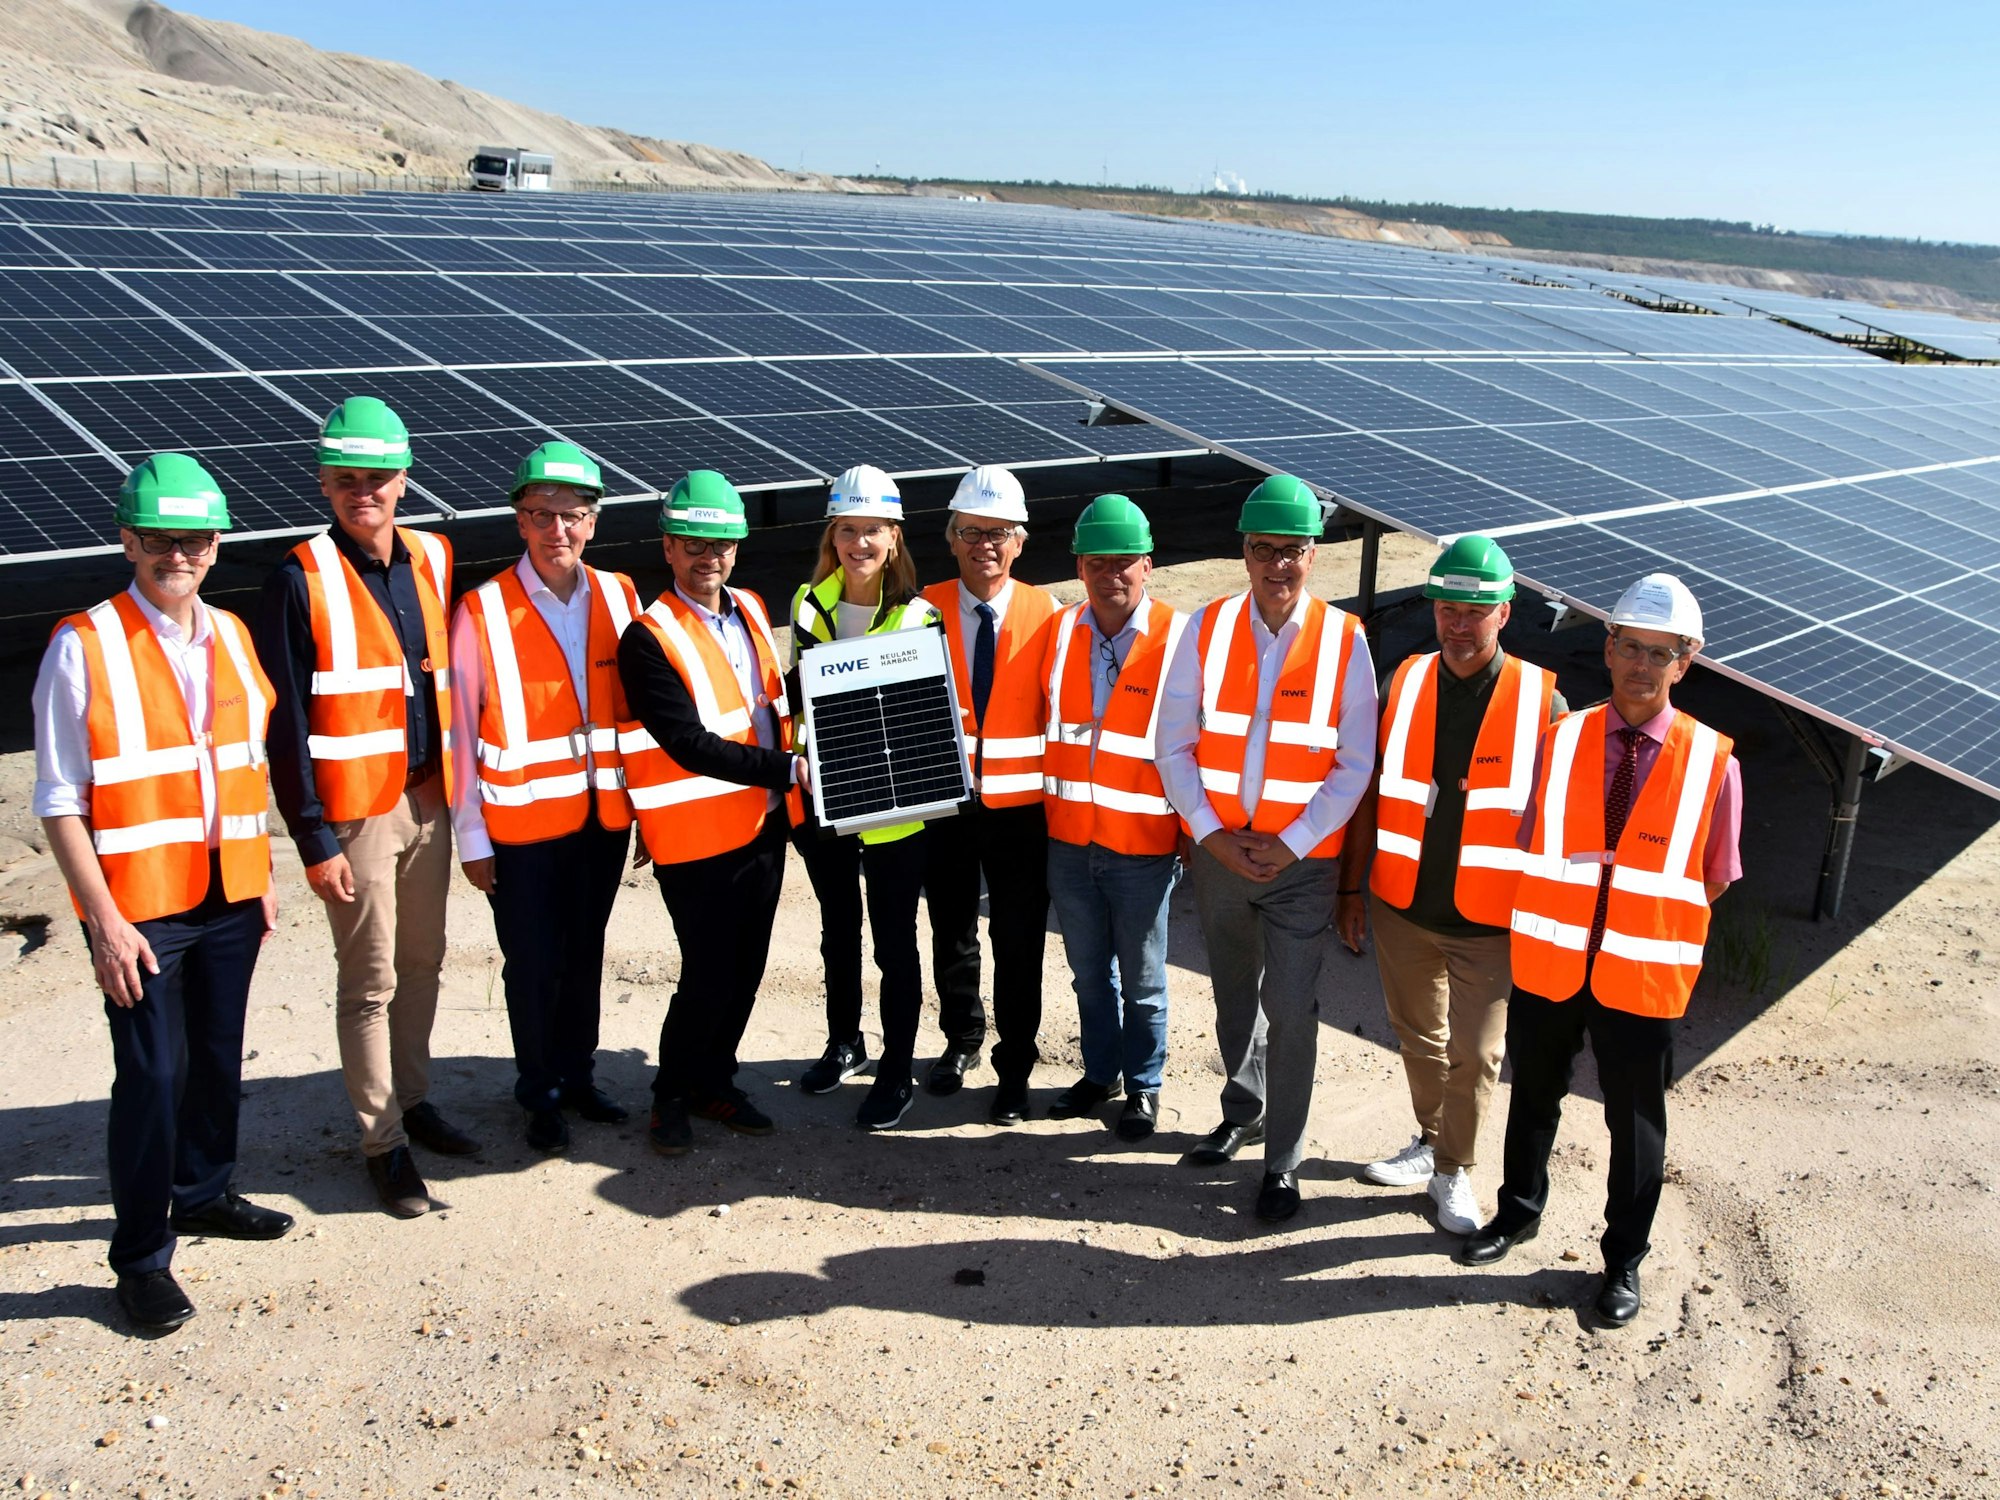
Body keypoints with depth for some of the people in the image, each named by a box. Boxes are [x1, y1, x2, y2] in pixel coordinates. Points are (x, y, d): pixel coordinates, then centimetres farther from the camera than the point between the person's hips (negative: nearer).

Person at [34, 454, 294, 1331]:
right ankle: (142, 1259, 15)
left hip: (229, 896, 5)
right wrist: (103, 920, -14)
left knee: (219, 1058, 16)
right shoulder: (84, 647, -10)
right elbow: (60, 802, -10)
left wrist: (261, 876, 12)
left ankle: (203, 1193, 38)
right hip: (140, 908, -5)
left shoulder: (231, 636, 7)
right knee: (153, 1075, 0)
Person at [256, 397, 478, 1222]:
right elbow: (287, 720, -10)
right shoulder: (301, 579, -9)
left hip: (428, 798, 5)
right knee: (370, 979, 3)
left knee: (423, 961, 15)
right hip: (355, 807, -5)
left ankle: (413, 1098, 33)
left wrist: (456, 786, 10)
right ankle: (383, 1142, 15)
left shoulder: (433, 560, 6)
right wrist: (312, 837, -13)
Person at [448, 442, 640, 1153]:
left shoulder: (619, 597, 2)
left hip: (605, 815, 4)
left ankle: (577, 1074, 35)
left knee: (585, 953, 16)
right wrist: (471, 838, -7)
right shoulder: (483, 611, -10)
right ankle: (540, 1093, 27)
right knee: (534, 964, 7)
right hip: (523, 822, -3)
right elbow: (460, 733, -7)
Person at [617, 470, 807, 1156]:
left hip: (764, 825, 7)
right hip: (697, 836, -6)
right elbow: (692, 746, -21)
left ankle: (714, 1081, 33)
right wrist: (790, 769, -21)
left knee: (746, 969, 14)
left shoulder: (750, 610, 7)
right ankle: (671, 1095, 22)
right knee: (708, 976, 0)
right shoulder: (648, 638, -15)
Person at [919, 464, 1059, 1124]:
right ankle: (962, 1039, 40)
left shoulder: (1046, 614, -5)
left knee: (1018, 945, 6)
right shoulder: (925, 609, -1)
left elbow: (1063, 710, -4)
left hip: (1019, 808, -2)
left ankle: (1015, 1069, 23)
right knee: (951, 934, 17)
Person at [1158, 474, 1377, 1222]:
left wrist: (1293, 845, -14)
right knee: (1234, 993, 20)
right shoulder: (1207, 629, -3)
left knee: (1292, 1010, -2)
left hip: (1303, 860, -3)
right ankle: (1244, 1111, 43)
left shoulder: (1344, 640, -8)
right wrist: (1211, 832, -10)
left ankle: (1283, 1160, 15)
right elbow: (1174, 744, -2)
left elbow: (1355, 764, -8)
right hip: (1218, 851, 3)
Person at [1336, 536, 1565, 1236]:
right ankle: (1430, 1143, 42)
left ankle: (1454, 1171, 27)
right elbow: (1372, 793, 5)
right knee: (1419, 1036, 20)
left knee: (1474, 1054, 4)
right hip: (1402, 910, 3)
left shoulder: (1540, 701, -9)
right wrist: (1350, 889, 6)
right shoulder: (1405, 684, -1)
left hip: (1489, 922, -3)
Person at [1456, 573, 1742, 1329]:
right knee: (1533, 1098, 20)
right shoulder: (1560, 743, -4)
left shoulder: (1712, 763, -8)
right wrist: (1556, 913, -1)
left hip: (1641, 978, -2)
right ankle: (1518, 1211, 44)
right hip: (1547, 965, 2)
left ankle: (1624, 1261, 33)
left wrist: (1653, 917, 0)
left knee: (1635, 1123, 12)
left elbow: (1713, 879, 1)